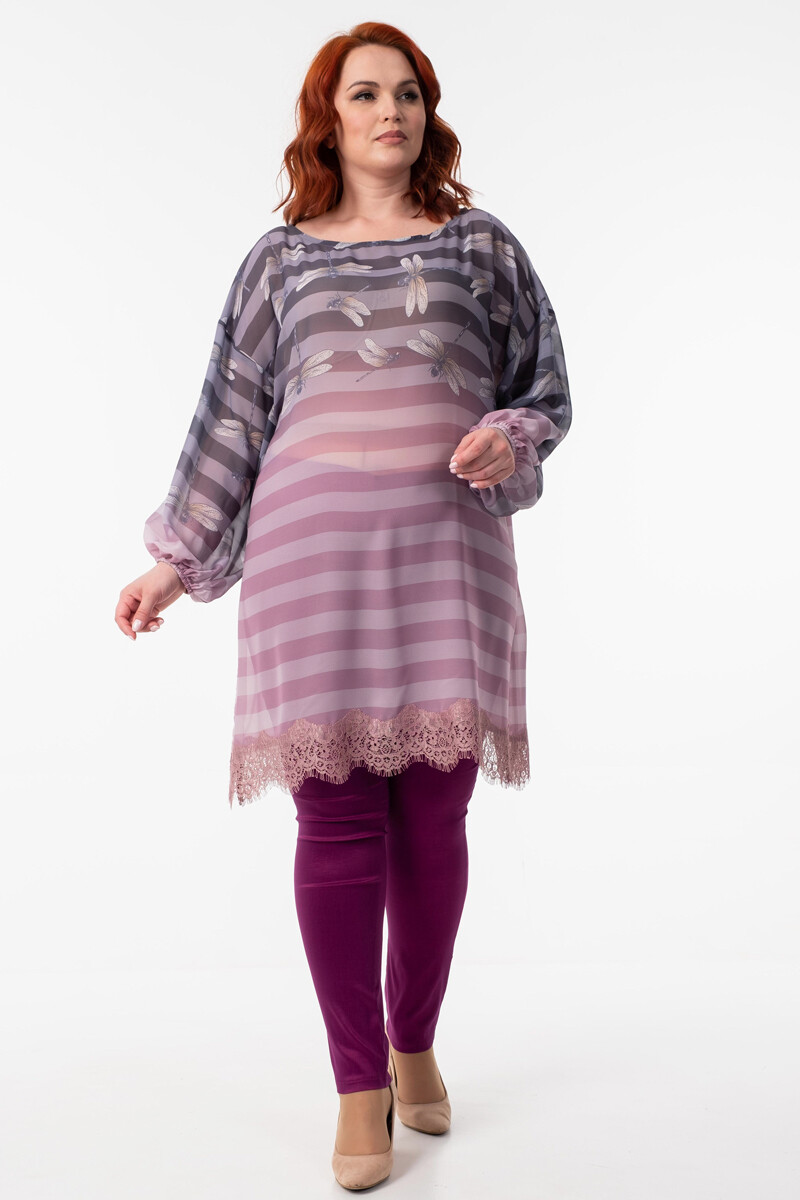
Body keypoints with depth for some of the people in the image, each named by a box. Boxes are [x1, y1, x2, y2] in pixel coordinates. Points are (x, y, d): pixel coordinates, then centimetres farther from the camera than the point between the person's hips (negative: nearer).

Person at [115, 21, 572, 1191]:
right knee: (338, 816, -3)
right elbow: (231, 413, 13)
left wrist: (511, 439, -8)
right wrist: (175, 558, 11)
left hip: (449, 547, 1)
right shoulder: (282, 255, 13)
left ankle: (416, 1043, 25)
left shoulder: (482, 244, 13)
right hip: (314, 545, 0)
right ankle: (360, 1083, 11)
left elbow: (547, 387, 15)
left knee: (435, 814, 2)